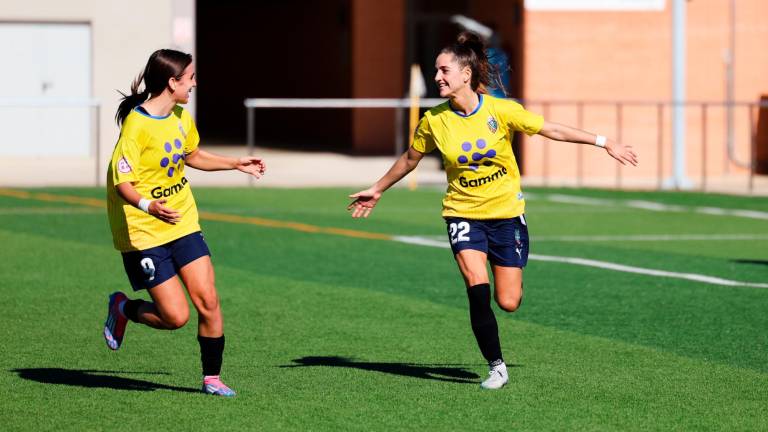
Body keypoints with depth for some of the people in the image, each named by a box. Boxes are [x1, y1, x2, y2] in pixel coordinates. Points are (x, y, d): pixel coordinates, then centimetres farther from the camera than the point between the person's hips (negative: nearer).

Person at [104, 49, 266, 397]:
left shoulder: (182, 118, 6)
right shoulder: (136, 125, -19)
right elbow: (122, 182, -22)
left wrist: (236, 164, 27)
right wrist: (148, 206, -41)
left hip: (183, 224, 7)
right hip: (143, 232, -7)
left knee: (207, 300, -5)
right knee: (175, 316, -8)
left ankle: (211, 377, 9)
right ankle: (122, 309, 21)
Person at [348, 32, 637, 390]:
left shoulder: (501, 111, -12)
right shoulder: (434, 121, -7)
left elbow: (552, 130, -3)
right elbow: (410, 159, 12)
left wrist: (604, 143, -1)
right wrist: (377, 190, 21)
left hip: (506, 212, 0)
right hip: (463, 214, 0)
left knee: (508, 302, -2)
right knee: (477, 288, -21)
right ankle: (496, 367, -6)